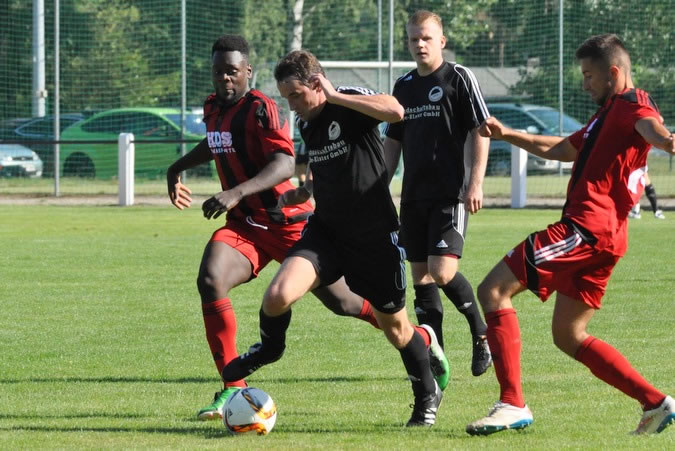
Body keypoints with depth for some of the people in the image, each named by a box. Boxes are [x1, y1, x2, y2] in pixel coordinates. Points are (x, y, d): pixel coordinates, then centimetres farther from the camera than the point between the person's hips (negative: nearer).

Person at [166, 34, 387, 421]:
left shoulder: (260, 109, -17)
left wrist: (237, 193, -41)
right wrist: (178, 168, 26)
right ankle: (234, 389, -16)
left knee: (341, 301, 2)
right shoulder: (214, 109, 7)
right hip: (244, 225, 6)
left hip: (289, 223, -6)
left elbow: (285, 164, -30)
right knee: (210, 281, -22)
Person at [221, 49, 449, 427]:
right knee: (278, 295, -20)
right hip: (326, 232, 5)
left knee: (396, 328, 10)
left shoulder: (354, 104, -14)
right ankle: (269, 348, 13)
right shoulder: (307, 123, 7)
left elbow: (395, 111, -36)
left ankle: (428, 395, 36)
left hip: (375, 236, -5)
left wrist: (335, 96, -30)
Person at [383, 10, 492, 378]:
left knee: (442, 270, -17)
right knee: (420, 274, 4)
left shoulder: (459, 78, -3)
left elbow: (480, 131, -6)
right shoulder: (404, 86, 15)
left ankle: (481, 332, 5)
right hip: (414, 195, 6)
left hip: (450, 193, -6)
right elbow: (392, 141, 21)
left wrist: (476, 183, -14)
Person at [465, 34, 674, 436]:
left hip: (587, 227, -11)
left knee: (494, 290, -12)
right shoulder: (608, 115, 28)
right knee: (568, 335, 15)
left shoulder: (630, 104, -5)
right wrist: (508, 135, 43)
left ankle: (513, 404, -19)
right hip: (601, 236, 11)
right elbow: (561, 149, 43)